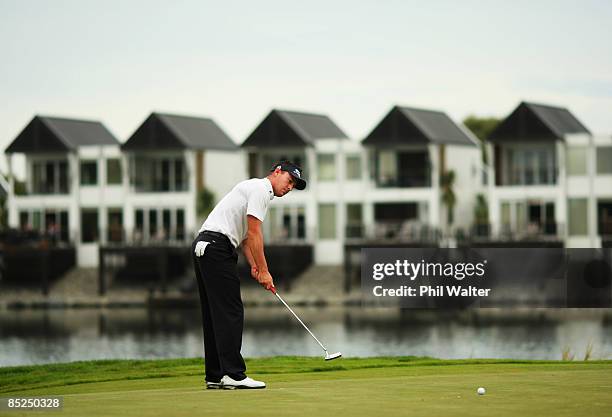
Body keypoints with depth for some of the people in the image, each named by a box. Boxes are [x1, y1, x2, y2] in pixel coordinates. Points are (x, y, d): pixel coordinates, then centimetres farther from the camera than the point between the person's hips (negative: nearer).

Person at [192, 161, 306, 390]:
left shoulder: (254, 189, 26)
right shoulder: (260, 189, -6)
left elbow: (246, 236, 24)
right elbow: (254, 233, -12)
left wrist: (255, 268, 11)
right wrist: (264, 271, -10)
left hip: (202, 246, 11)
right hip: (216, 247, -11)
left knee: (214, 316, 10)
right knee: (230, 313, -11)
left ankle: (215, 376, 10)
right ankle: (233, 374, -14)